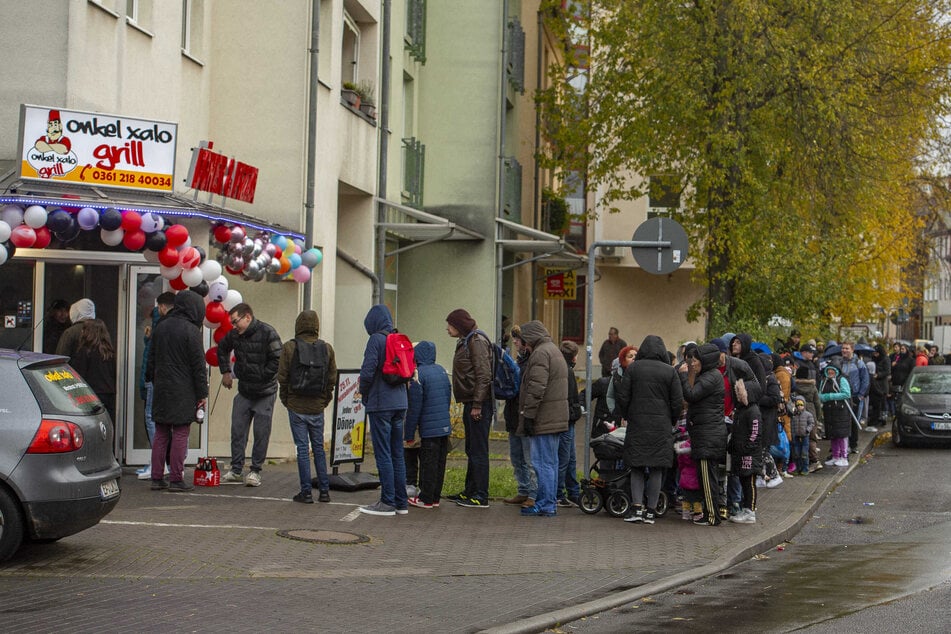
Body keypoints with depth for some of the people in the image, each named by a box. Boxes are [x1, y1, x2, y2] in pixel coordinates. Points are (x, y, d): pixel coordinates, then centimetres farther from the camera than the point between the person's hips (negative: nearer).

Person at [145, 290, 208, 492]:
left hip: (161, 390, 6)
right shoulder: (191, 331, -10)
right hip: (183, 392, -6)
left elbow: (151, 359, 17)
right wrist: (202, 394, -5)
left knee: (160, 435, 10)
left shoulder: (160, 327, 11)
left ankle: (157, 478, 11)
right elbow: (198, 366, -10)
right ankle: (176, 479, -2)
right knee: (180, 434, -2)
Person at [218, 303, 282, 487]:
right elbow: (222, 349, 22)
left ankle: (255, 471, 8)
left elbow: (277, 361, -17)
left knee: (261, 433, -1)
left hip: (265, 393, -5)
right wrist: (225, 371, 14)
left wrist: (260, 377, -14)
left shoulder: (268, 333, -16)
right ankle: (236, 470, 13)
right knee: (237, 430, 5)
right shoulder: (234, 335, 1)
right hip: (243, 391, 5)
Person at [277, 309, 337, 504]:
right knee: (319, 447, 13)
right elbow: (332, 378, 2)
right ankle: (324, 491, 13)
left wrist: (285, 400, 7)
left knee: (302, 448, 1)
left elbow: (282, 377, -6)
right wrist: (325, 399, 13)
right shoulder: (327, 349, 1)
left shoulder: (289, 347, -8)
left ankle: (306, 492, 1)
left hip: (296, 406, -3)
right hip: (317, 407, 3)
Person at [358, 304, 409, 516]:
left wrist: (364, 395, 1)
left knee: (383, 454, -3)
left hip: (381, 404, -7)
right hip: (400, 402, 7)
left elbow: (367, 371, -17)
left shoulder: (376, 339, -12)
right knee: (397, 454, 11)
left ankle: (388, 502, -2)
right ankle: (401, 502, 14)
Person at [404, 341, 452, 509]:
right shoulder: (442, 370, 10)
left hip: (429, 428, -7)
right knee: (440, 463, 11)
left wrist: (409, 432, -7)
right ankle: (435, 497, 17)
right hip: (445, 426, 7)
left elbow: (415, 406, -13)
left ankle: (426, 499, 3)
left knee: (428, 464, -2)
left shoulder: (419, 374, -12)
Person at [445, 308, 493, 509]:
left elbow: (484, 375, -19)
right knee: (471, 450, 15)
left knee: (478, 450, -8)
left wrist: (477, 405, -21)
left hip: (479, 403, -10)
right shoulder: (465, 341, 18)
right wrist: (470, 404, 18)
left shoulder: (477, 341, -13)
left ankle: (481, 497, -6)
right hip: (470, 403, 10)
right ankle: (471, 491, 23)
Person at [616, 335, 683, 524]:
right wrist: (671, 422, 13)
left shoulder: (633, 368, 0)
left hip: (637, 424, 0)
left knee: (636, 467, 7)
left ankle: (637, 508, -3)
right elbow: (678, 402, -1)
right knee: (657, 468, 4)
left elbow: (622, 397, -1)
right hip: (661, 427, 0)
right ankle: (651, 511, 5)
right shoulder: (670, 371, 0)